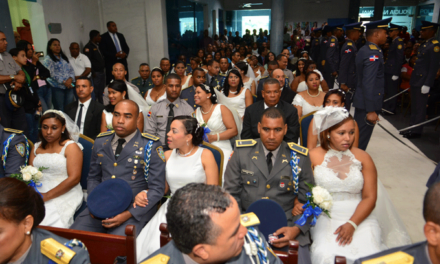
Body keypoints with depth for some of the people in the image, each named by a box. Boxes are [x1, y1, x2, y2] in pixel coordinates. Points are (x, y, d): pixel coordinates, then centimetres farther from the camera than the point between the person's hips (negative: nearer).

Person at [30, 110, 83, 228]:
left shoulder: (71, 146, 0)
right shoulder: (36, 147, 19)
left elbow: (74, 178, -10)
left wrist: (47, 196, -16)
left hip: (64, 195, -4)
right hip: (38, 193, 5)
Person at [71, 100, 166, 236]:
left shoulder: (150, 146, -4)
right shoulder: (100, 142, 11)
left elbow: (157, 189, -6)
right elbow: (93, 177, 19)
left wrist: (128, 214, -15)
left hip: (134, 209, -4)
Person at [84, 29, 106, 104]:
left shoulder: (98, 45, 16)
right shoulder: (88, 47, -11)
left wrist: (104, 68, 15)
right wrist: (92, 72, -17)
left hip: (102, 72, 9)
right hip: (96, 73, -9)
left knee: (101, 91, 15)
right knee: (95, 92, -6)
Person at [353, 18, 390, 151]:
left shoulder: (363, 50, 11)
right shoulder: (373, 54, -19)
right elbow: (368, 84, -25)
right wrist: (371, 110, -25)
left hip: (360, 101, 10)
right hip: (367, 104, -10)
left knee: (358, 133, 20)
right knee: (362, 138, 0)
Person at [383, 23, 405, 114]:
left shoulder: (399, 42, -12)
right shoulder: (394, 42, 15)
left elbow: (400, 58, -17)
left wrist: (396, 74, -19)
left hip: (393, 72, -9)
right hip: (389, 71, 9)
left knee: (392, 91, -1)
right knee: (388, 90, 17)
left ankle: (390, 110, 8)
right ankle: (387, 107, 28)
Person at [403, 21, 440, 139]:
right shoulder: (425, 44, 14)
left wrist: (427, 84, -20)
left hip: (422, 82, -9)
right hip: (415, 80, 9)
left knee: (420, 108, 1)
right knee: (414, 107, 15)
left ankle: (417, 131, 10)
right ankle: (412, 128, 26)